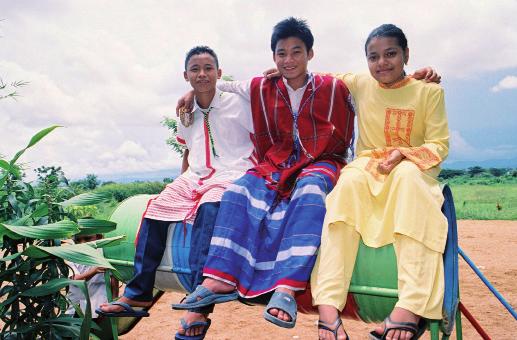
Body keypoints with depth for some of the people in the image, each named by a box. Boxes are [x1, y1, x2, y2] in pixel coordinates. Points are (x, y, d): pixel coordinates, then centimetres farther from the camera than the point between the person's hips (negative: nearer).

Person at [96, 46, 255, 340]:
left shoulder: (237, 102, -1)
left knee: (209, 208, -36)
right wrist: (182, 181, 22)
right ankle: (138, 295, -3)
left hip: (232, 174, -6)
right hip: (195, 176, 7)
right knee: (156, 209, -11)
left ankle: (199, 307, -37)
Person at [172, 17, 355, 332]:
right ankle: (221, 279, -33)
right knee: (238, 190, -25)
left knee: (309, 189, -38)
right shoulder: (260, 88, 10)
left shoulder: (333, 87, 3)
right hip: (276, 163, 3)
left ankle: (287, 287, -46)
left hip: (321, 162, -3)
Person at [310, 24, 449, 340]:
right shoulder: (360, 84, 7)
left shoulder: (429, 91, 0)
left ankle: (412, 307, -45)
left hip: (413, 169, -1)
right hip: (368, 166, 2)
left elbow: (440, 145, -2)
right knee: (348, 183, -35)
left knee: (408, 175, -39)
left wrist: (403, 154, -20)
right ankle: (328, 305, -43)